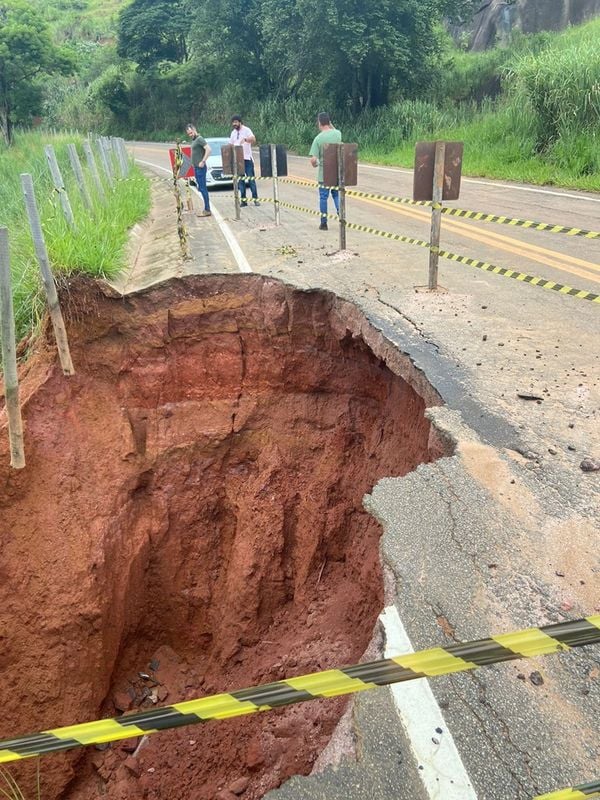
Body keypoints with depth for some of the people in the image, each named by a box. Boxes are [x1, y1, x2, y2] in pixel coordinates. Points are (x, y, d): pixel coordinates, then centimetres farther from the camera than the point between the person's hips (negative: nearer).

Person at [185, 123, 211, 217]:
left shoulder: (200, 139, -12)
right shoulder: (194, 140, 17)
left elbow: (208, 149, -23)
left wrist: (203, 161, -22)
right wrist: (195, 165, 16)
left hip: (200, 168, -10)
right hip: (196, 167, 10)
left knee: (202, 188, -9)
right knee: (201, 188, 11)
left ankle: (207, 210, -6)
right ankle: (206, 209, 15)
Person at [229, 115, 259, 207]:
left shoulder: (246, 130, -5)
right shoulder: (233, 133, 14)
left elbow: (254, 139, -22)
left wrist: (245, 139, -39)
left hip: (247, 158, -6)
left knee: (251, 179, -4)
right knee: (241, 180, 6)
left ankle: (255, 199, -1)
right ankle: (243, 200, 9)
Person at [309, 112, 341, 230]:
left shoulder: (318, 138, -14)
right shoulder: (338, 134, -3)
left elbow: (313, 159, -17)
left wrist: (315, 164, 3)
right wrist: (330, 124, 15)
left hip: (323, 174, -3)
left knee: (323, 197, 9)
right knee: (336, 195, 17)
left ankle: (324, 223, 15)